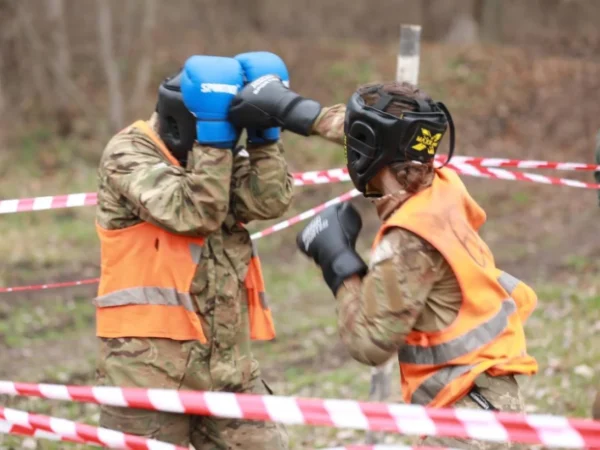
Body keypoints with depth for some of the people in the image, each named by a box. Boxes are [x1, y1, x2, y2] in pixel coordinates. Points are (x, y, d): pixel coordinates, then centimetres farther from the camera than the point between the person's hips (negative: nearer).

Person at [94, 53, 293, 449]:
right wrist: (214, 136, -22)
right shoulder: (128, 155, -7)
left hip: (229, 362, 6)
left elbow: (269, 201, -4)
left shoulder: (221, 156, 14)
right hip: (149, 361, -6)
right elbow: (193, 212, -21)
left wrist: (263, 130, -9)